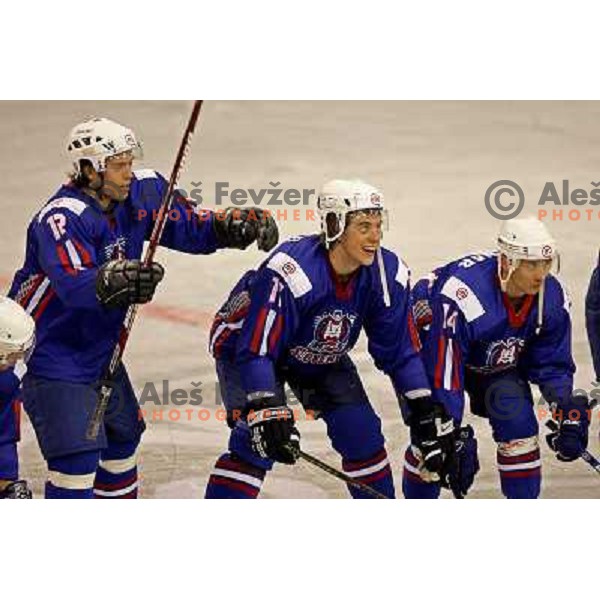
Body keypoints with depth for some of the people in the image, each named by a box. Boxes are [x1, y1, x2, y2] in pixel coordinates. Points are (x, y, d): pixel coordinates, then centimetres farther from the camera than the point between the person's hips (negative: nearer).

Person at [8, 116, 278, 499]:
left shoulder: (142, 192, -5)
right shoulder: (62, 218, -27)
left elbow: (190, 228, 4)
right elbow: (73, 284, -42)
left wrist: (234, 226, -14)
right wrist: (115, 281, -60)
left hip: (101, 350, 9)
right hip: (51, 355, -9)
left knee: (123, 434, 22)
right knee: (77, 455, -16)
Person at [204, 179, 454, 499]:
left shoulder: (387, 274, -20)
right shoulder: (291, 271, -39)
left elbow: (400, 350, -7)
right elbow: (255, 349, -38)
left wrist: (426, 413, -10)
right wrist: (267, 412, -45)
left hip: (322, 357, 6)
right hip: (246, 344, -6)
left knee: (361, 431, -1)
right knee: (256, 441, -24)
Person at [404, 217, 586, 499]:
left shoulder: (552, 298, -22)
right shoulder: (462, 291, -41)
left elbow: (552, 364, -7)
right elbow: (444, 373, -37)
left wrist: (568, 410, -23)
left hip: (498, 362, 5)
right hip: (434, 349, -5)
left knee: (520, 426, -11)